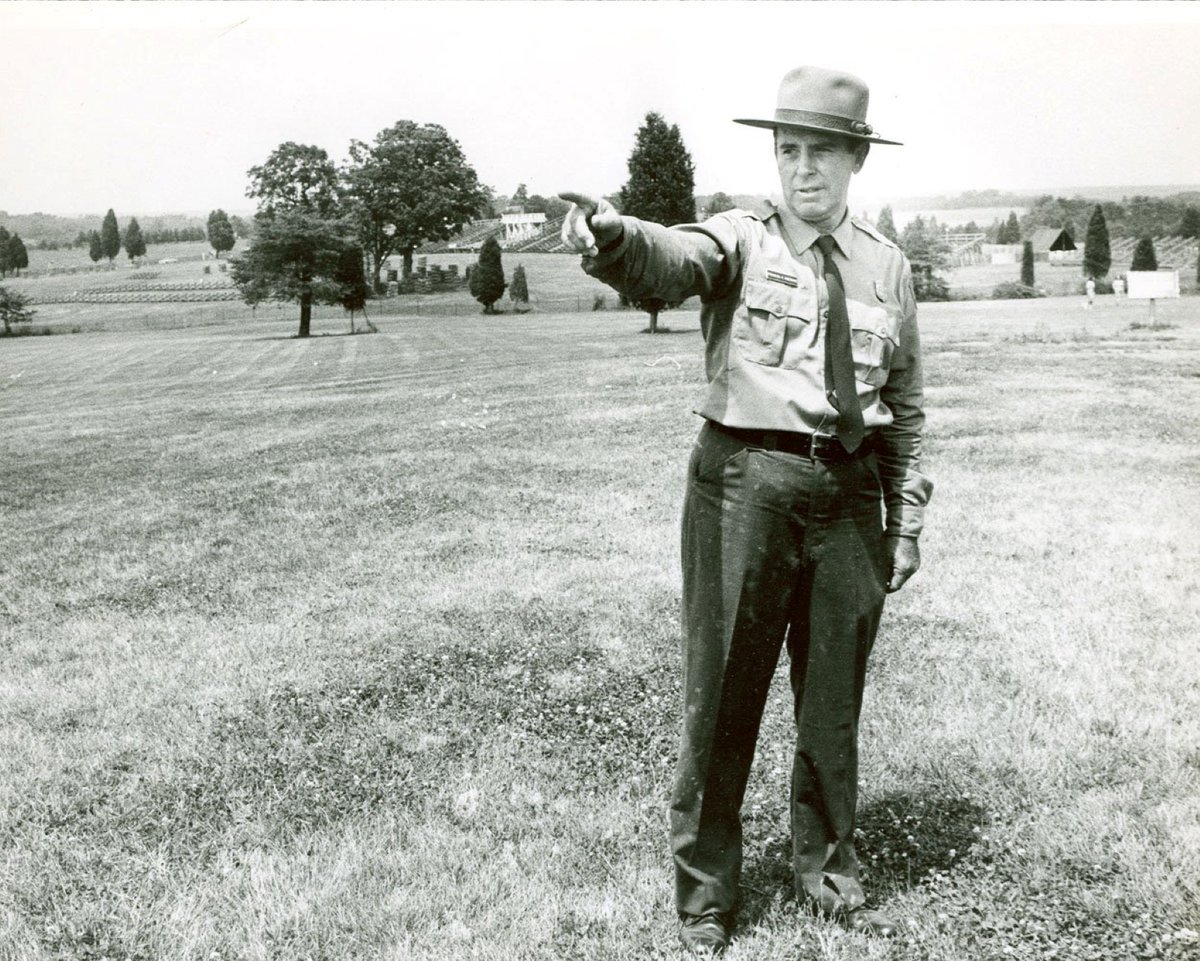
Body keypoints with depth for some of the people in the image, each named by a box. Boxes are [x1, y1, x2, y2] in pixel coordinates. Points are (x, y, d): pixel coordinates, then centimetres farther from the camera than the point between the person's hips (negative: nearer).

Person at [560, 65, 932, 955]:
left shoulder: (886, 266, 10)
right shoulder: (740, 241, -1)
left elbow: (906, 406, 14)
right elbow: (672, 261, -25)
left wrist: (907, 521, 11)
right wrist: (612, 236, -47)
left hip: (851, 492, 4)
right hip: (745, 482, -3)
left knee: (835, 696, 15)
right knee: (722, 696, 2)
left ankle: (829, 874, 36)